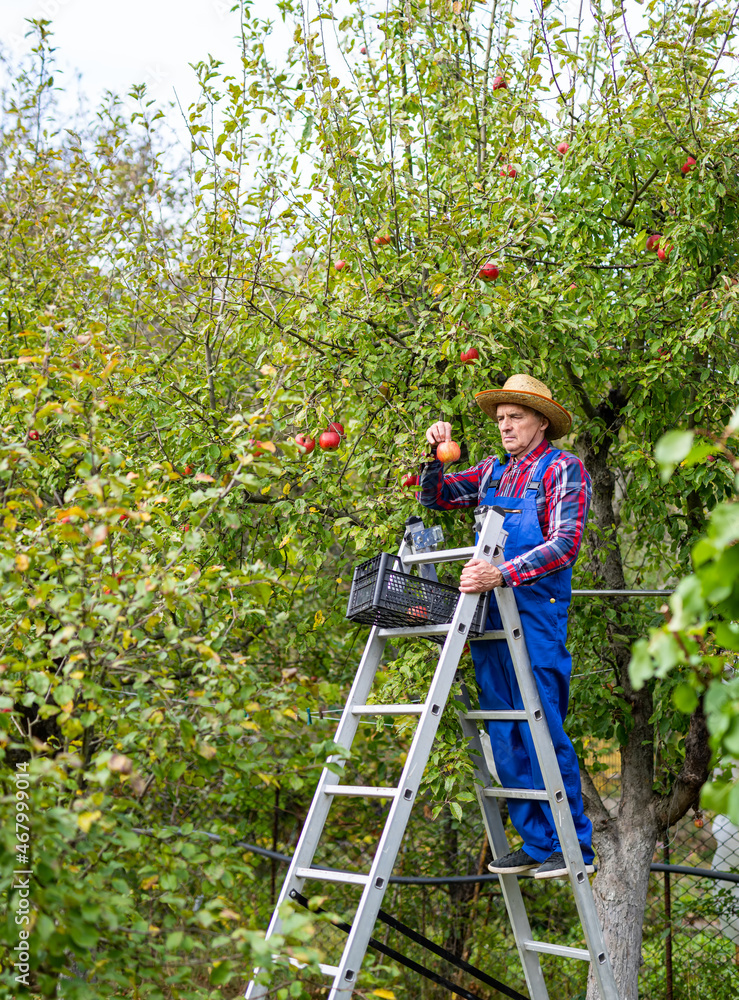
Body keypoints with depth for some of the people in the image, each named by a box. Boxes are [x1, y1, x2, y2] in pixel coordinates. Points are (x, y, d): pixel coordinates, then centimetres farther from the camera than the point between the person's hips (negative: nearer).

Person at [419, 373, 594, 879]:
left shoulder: (563, 469, -2)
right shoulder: (493, 472, 18)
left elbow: (566, 543, -14)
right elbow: (434, 497, 25)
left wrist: (502, 574, -27)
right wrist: (434, 454, 5)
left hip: (536, 614, -7)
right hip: (486, 614, 7)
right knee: (504, 735, 7)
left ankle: (573, 846, 2)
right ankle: (536, 843, 15)